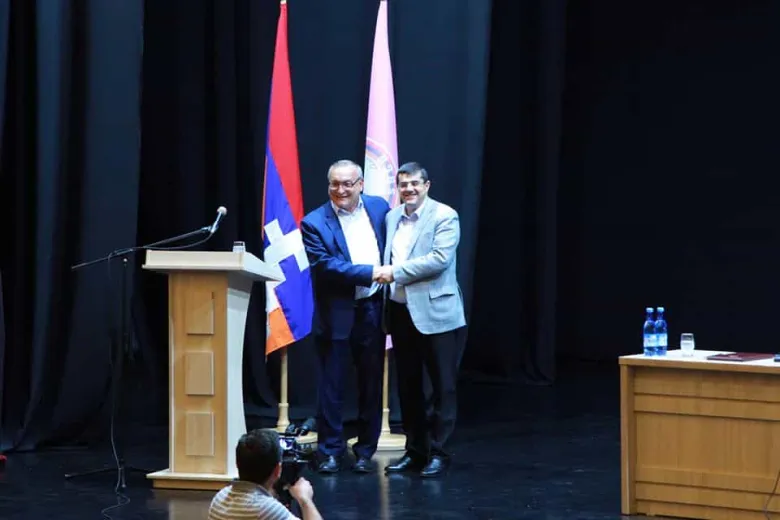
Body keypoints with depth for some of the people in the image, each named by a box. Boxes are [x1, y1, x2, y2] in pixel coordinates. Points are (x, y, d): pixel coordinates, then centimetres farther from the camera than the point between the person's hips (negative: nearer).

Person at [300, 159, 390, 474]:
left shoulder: (379, 208, 4)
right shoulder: (314, 223, -8)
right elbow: (326, 266, -18)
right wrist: (370, 273, -23)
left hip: (372, 309, 3)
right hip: (336, 314, -3)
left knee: (372, 384, 9)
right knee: (331, 386, 3)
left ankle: (366, 450, 20)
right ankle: (330, 451, 13)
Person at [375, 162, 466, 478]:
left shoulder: (444, 216, -8)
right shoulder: (392, 218, 12)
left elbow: (440, 259, -20)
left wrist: (395, 272, -19)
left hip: (435, 314, -6)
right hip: (401, 312, 7)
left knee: (442, 386, 1)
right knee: (407, 386, 12)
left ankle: (438, 453, 7)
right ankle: (415, 450, 21)